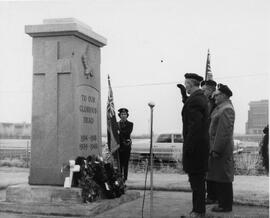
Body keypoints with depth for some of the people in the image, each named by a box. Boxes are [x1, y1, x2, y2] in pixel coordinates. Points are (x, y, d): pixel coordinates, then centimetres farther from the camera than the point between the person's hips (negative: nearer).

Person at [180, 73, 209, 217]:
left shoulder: (195, 99, -17)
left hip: (194, 146, -10)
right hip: (201, 145, 10)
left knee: (196, 179, -3)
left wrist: (188, 147, -21)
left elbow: (195, 125, -23)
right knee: (198, 179, 16)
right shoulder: (202, 98, 14)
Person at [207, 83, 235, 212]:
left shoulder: (227, 109, -15)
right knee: (218, 178, 13)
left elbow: (225, 132, -21)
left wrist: (217, 150, -22)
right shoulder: (221, 108, 17)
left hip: (221, 148, -10)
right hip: (216, 147, 10)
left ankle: (226, 205, 4)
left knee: (223, 179, -3)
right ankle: (222, 202, 21)